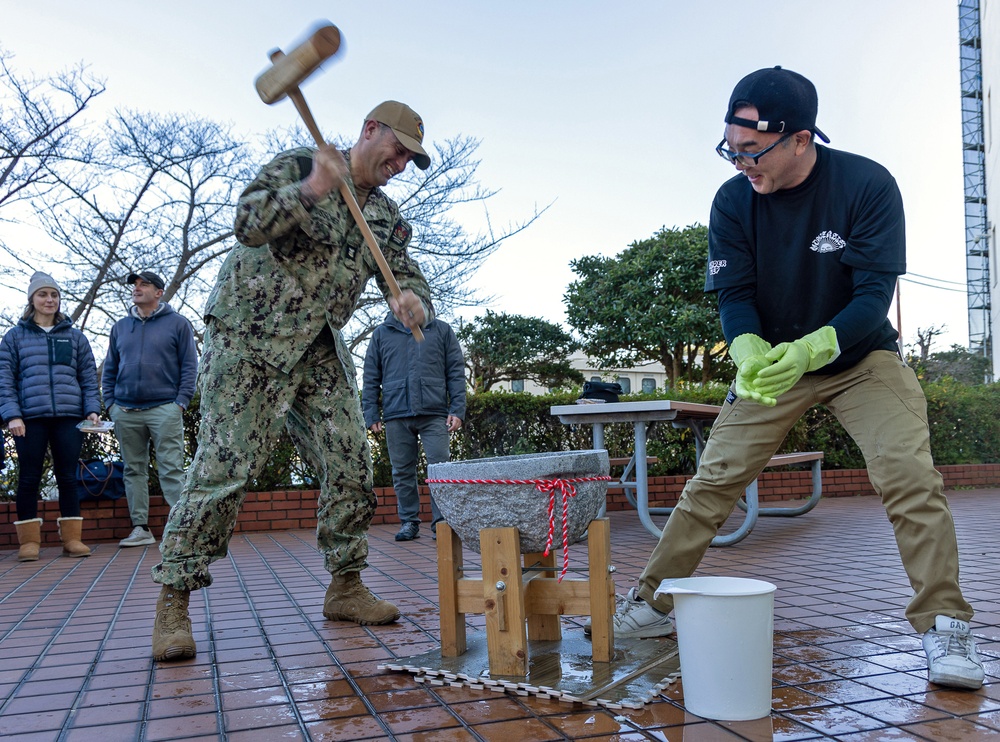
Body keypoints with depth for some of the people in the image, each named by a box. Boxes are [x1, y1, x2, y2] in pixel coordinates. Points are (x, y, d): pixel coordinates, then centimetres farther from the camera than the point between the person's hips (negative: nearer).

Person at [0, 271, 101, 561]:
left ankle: (72, 538, 9)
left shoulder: (75, 337, 13)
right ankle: (29, 541, 9)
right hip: (30, 418, -1)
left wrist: (92, 409, -1)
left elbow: (89, 377, 12)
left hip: (69, 417, 1)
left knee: (68, 477, 4)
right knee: (29, 479, 2)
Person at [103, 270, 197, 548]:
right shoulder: (120, 327, 15)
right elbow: (109, 369, 18)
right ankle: (140, 528, 13)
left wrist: (181, 401, -8)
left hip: (164, 410, -4)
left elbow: (189, 366, 0)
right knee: (134, 470, 7)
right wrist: (110, 403, 6)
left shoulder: (177, 324, 3)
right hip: (126, 412, 5)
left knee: (171, 470, -7)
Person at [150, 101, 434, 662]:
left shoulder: (387, 216, 12)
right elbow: (248, 224, -19)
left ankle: (346, 588, 15)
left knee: (352, 464, 1)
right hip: (250, 339, -6)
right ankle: (173, 604, -2)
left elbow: (407, 275, 4)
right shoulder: (298, 166, -5)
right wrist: (309, 192, -35)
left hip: (321, 350, 7)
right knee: (226, 466, -11)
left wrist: (414, 301, -20)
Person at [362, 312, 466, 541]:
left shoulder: (442, 330, 11)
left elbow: (456, 372, 8)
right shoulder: (381, 334, 13)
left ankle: (442, 522, 0)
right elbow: (371, 378, 12)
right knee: (402, 472, 5)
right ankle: (409, 522, 14)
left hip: (434, 414, -1)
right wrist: (371, 414, 4)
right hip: (396, 415, 1)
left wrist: (457, 410, -2)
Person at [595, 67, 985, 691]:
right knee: (713, 480, -2)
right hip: (770, 360, 2)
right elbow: (733, 293, -12)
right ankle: (652, 602, 9)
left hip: (860, 356, -1)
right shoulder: (733, 201, -11)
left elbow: (875, 293, -23)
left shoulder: (868, 184, -19)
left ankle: (944, 627, -5)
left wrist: (810, 350, -40)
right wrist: (750, 351, -35)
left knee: (911, 477, -18)